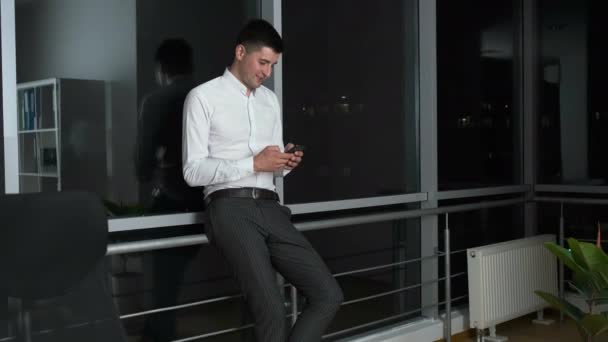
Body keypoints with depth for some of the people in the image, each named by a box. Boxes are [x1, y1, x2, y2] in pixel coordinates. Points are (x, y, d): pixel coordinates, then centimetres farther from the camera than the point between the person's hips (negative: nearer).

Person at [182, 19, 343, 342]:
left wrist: (286, 163, 0)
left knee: (329, 294, -6)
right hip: (231, 209, -6)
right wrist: (254, 163, -13)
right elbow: (193, 171, -6)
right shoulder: (203, 97, 2)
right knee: (272, 310, -18)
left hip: (271, 208, 6)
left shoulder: (270, 100, 22)